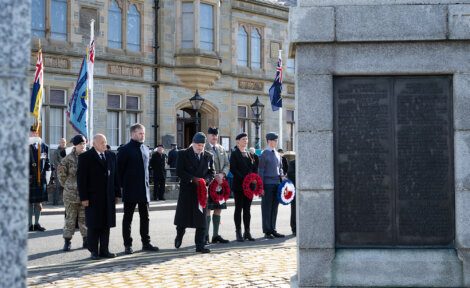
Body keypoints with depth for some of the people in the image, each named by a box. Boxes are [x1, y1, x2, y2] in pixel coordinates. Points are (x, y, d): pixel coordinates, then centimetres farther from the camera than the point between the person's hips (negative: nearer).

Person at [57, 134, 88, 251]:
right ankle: (67, 241, 8)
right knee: (70, 217, 2)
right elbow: (61, 172, 1)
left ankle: (86, 239, 17)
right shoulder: (68, 159, -4)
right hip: (71, 193, -2)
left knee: (84, 217, 9)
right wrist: (66, 184, 1)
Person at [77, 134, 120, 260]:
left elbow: (115, 175, 12)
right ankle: (94, 251, 8)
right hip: (93, 197, -5)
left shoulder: (111, 156, 11)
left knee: (106, 225, 7)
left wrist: (117, 193, 8)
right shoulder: (85, 157, -4)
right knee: (93, 226, 1)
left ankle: (104, 250, 14)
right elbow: (81, 178, -8)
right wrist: (83, 197, -13)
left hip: (108, 197, 5)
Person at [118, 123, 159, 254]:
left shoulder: (145, 149, 11)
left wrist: (147, 183, 12)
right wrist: (124, 185, -7)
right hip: (130, 190, -6)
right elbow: (119, 170, -7)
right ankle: (127, 245, 8)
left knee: (145, 217, 10)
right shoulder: (124, 150, -7)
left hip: (144, 190, 6)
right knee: (128, 218, 3)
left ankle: (146, 243, 17)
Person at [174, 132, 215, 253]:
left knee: (201, 219, 1)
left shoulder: (208, 156, 9)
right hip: (186, 190, -2)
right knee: (183, 216, 6)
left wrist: (206, 180, -11)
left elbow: (212, 172, 10)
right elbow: (179, 171, -8)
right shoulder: (183, 154, -1)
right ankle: (179, 236, 34)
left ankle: (200, 246, 5)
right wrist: (193, 179, -17)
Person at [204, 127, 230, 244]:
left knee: (218, 208, 9)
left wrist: (222, 174, -6)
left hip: (220, 182, 6)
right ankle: (205, 236, 0)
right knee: (207, 209, -5)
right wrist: (213, 176, -19)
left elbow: (227, 164, 13)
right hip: (208, 182, -6)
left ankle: (216, 235, 16)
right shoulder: (204, 149, -4)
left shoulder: (222, 149, 17)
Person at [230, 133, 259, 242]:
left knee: (247, 209, 9)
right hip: (239, 185, -6)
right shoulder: (234, 154, -3)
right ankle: (238, 233, 3)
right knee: (239, 208, -1)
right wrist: (243, 178, -20)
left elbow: (255, 168, 14)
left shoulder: (249, 154, 16)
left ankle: (247, 232, 14)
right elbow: (233, 169, -12)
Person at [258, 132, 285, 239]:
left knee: (274, 207, 9)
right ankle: (267, 232, 4)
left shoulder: (277, 154, 14)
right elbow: (261, 171, -6)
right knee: (267, 207, -1)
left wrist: (282, 176, 3)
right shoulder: (264, 154, -4)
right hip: (268, 184, -6)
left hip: (277, 183, 6)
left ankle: (272, 229, 16)